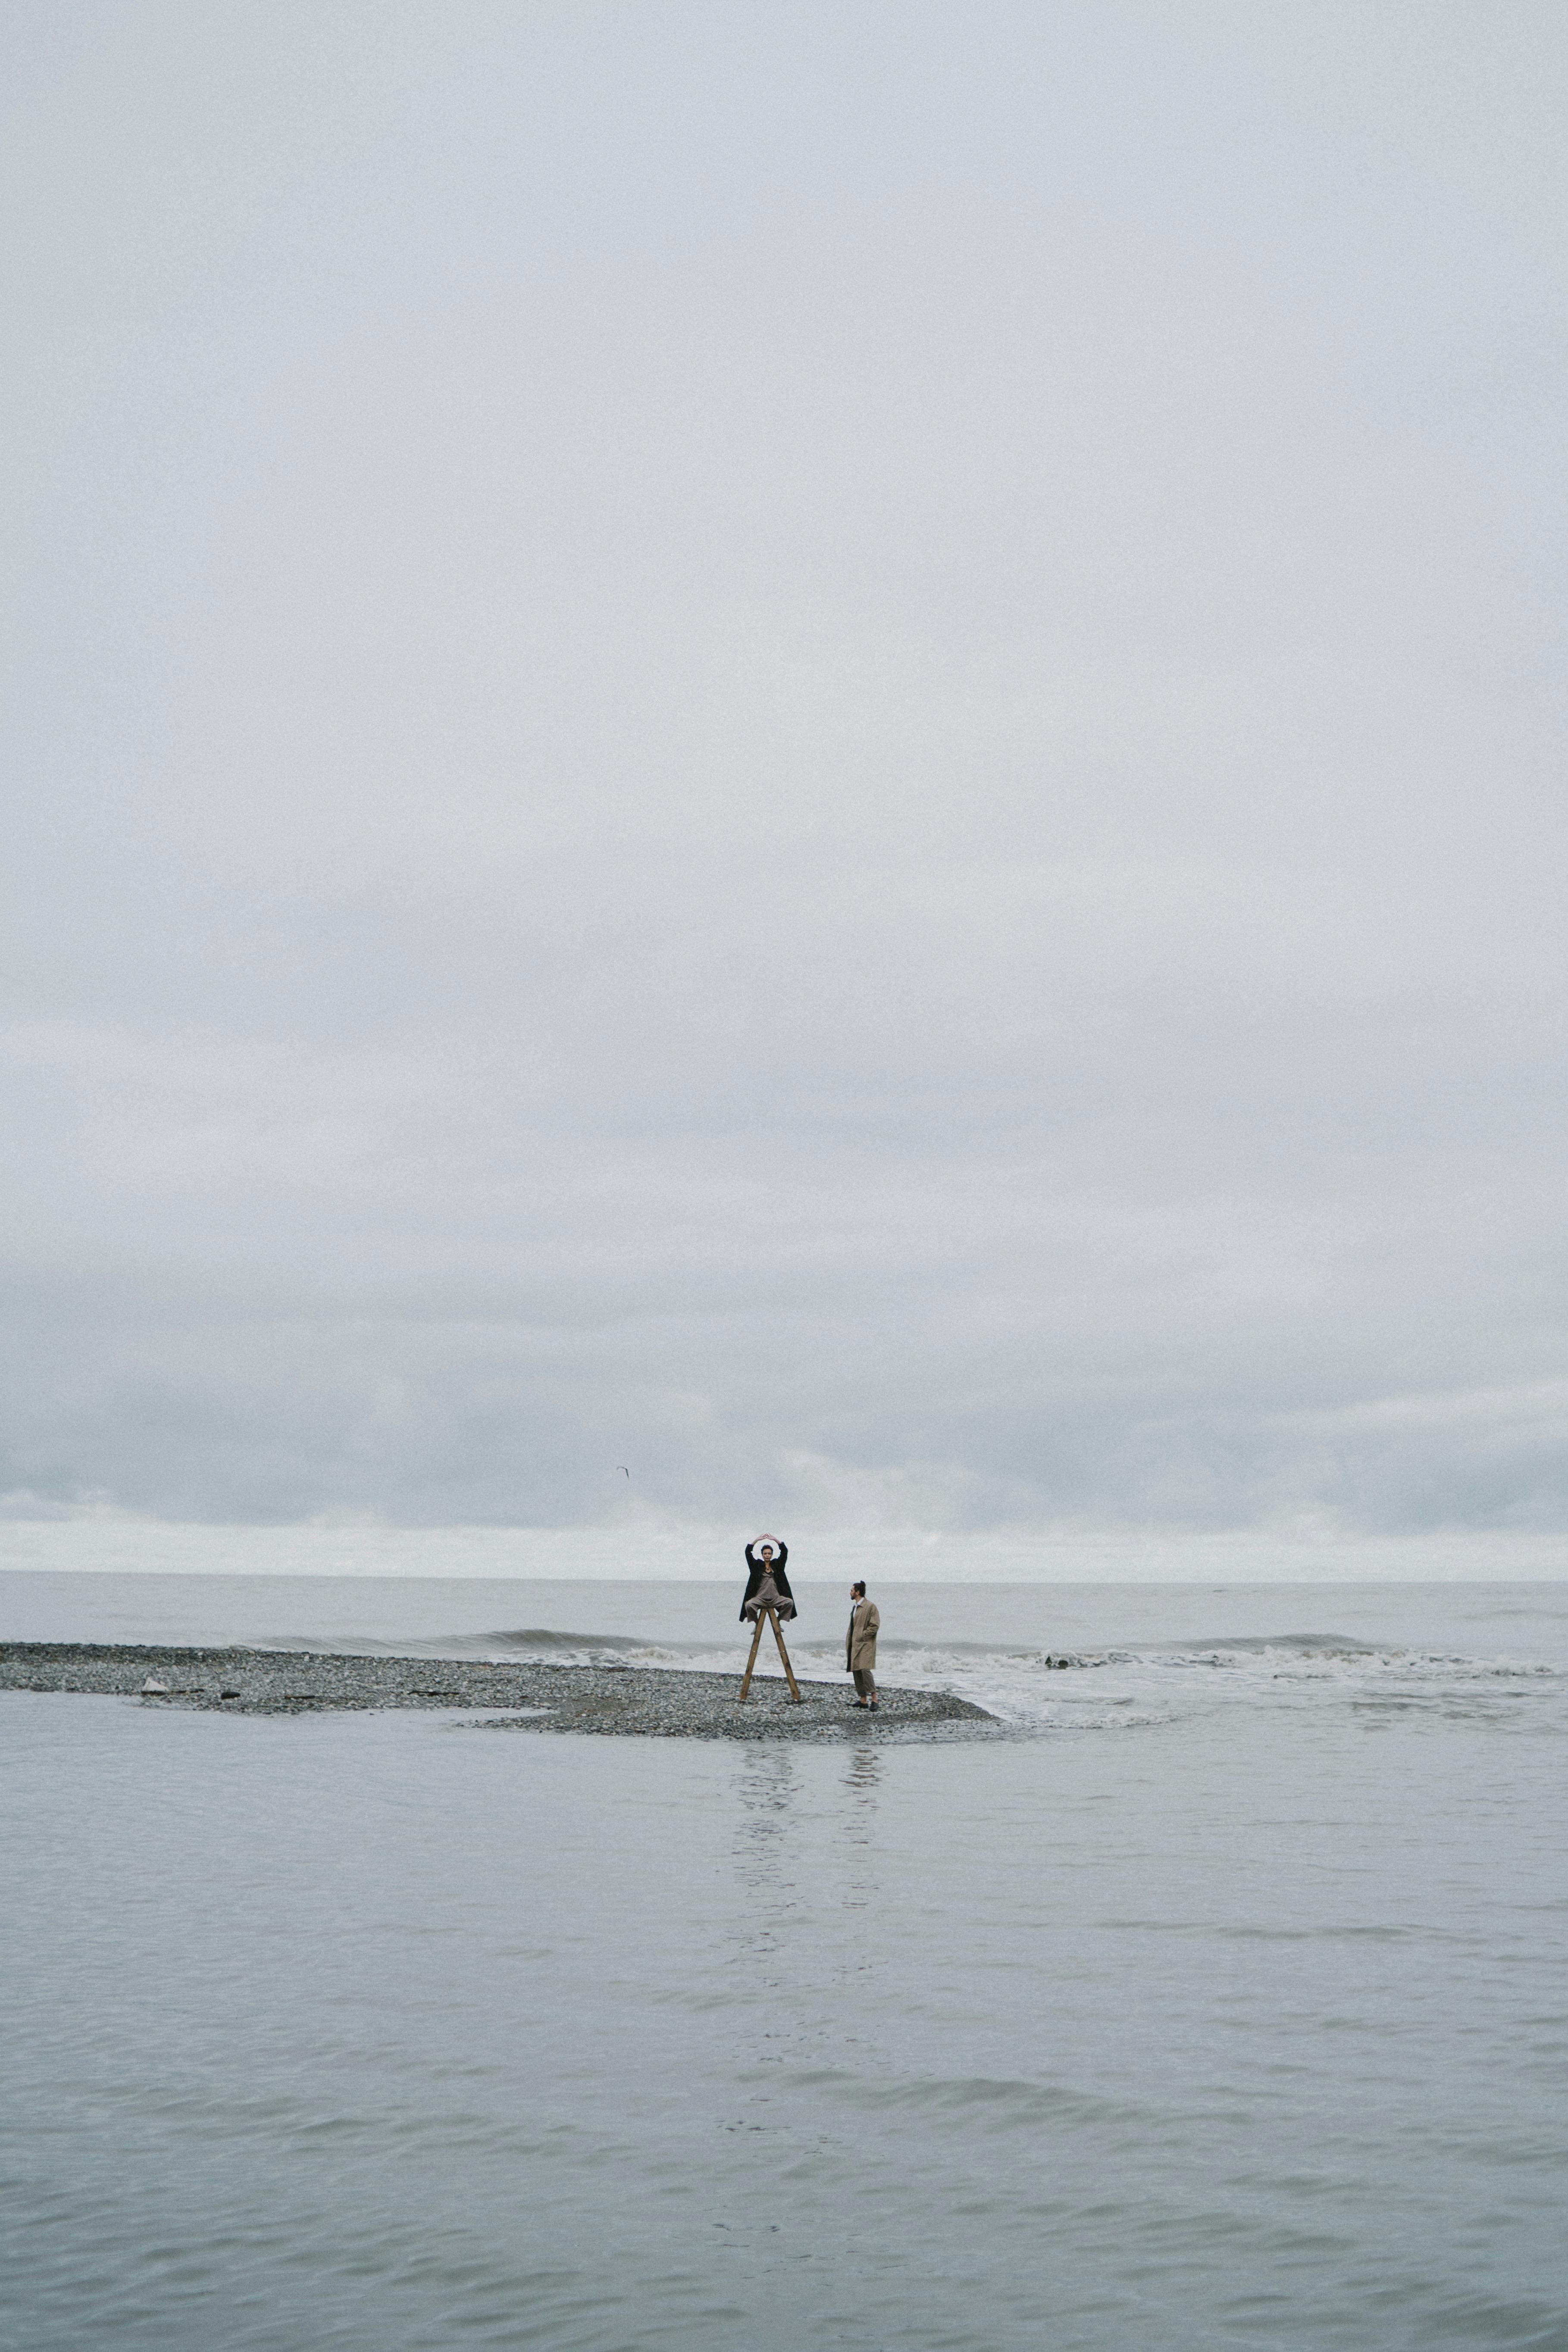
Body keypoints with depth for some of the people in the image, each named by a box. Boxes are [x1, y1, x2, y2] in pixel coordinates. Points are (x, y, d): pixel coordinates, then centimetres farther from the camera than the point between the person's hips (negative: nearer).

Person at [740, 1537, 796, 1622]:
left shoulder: (776, 1565, 11)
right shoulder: (757, 1565, 8)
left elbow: (785, 1551, 4)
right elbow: (748, 1553, 1)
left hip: (775, 1599, 2)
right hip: (760, 1599, -2)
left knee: (790, 1602, -23)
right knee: (749, 1605, -31)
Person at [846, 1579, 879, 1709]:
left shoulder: (871, 1607, -8)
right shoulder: (855, 1607, 18)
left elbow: (875, 1626, -12)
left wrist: (861, 1636, -14)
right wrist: (849, 1642, 14)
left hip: (866, 1645, -9)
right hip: (854, 1645, 9)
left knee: (865, 1669, -19)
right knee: (857, 1672, 6)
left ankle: (874, 1699, -16)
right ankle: (863, 1700, 9)